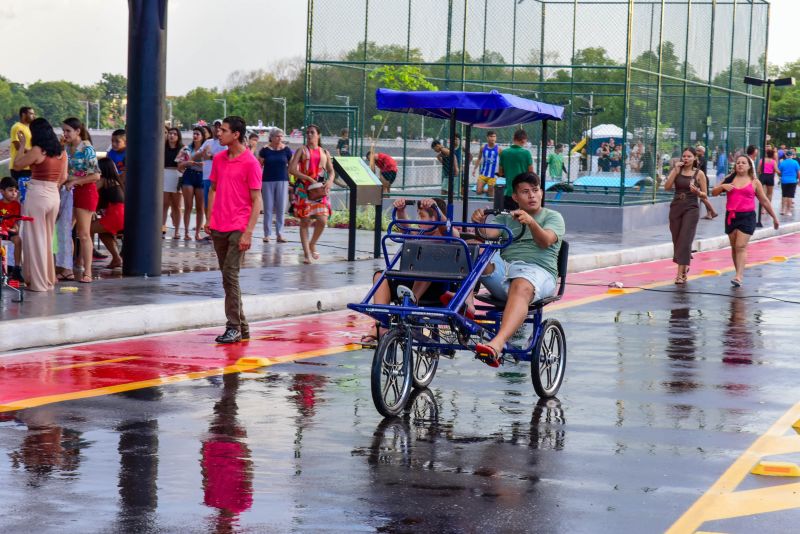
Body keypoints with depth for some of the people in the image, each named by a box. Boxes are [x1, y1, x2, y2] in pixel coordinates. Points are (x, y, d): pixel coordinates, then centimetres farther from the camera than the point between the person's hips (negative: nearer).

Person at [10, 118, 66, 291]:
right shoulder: (61, 152, 6)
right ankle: (49, 280, 21)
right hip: (54, 196, 6)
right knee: (48, 238, 16)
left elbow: (17, 163, -2)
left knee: (35, 239, 1)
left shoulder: (37, 150, -13)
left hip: (37, 196, -6)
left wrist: (22, 146, 10)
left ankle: (38, 282, 2)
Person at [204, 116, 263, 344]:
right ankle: (241, 327, 18)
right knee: (228, 277, 10)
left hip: (238, 229, -7)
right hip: (218, 228, 7)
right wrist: (209, 219, 11)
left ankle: (234, 328, -5)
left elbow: (256, 200, -9)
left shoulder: (250, 162, -8)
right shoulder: (218, 159, 11)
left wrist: (248, 232, -15)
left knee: (230, 275, -11)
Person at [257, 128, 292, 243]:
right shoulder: (265, 150, -2)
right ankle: (266, 234, 9)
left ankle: (279, 234, 7)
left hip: (282, 181, 1)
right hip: (267, 181, -1)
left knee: (281, 209, 1)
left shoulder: (286, 150, 2)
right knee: (268, 208, 3)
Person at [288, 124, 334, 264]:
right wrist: (309, 179, -15)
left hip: (320, 190, 3)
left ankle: (312, 244, 17)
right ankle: (306, 253, 5)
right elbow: (292, 169, -7)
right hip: (304, 189, -3)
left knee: (322, 220, -8)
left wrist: (329, 181, -6)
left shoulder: (325, 153, 14)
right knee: (305, 221, -2)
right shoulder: (302, 150, 3)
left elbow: (331, 171, 17)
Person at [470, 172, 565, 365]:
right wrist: (479, 223, -19)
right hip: (504, 267, 4)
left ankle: (497, 343, -63)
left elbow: (546, 241, -7)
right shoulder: (506, 218, 27)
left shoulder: (553, 217, 16)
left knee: (521, 287, -41)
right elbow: (488, 233, 5)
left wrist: (531, 223, -27)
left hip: (537, 269, -4)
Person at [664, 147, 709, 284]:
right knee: (677, 240, 10)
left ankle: (680, 274, -11)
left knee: (685, 241, -10)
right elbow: (667, 187, -7)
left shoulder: (699, 174, -1)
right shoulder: (677, 170, 5)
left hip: (691, 209, -4)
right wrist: (675, 171, -11)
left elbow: (705, 195, 2)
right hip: (676, 207, 4)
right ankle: (684, 266, 34)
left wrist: (697, 191, -19)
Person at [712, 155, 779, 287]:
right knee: (734, 247, 8)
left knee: (741, 246, -13)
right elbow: (714, 193, 10)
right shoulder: (729, 179, 10)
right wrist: (722, 186, -10)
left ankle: (739, 277, -19)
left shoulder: (754, 182, 5)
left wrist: (774, 217, 12)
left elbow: (764, 201, 11)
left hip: (747, 217, -3)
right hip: (731, 216, 3)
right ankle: (739, 274, 18)